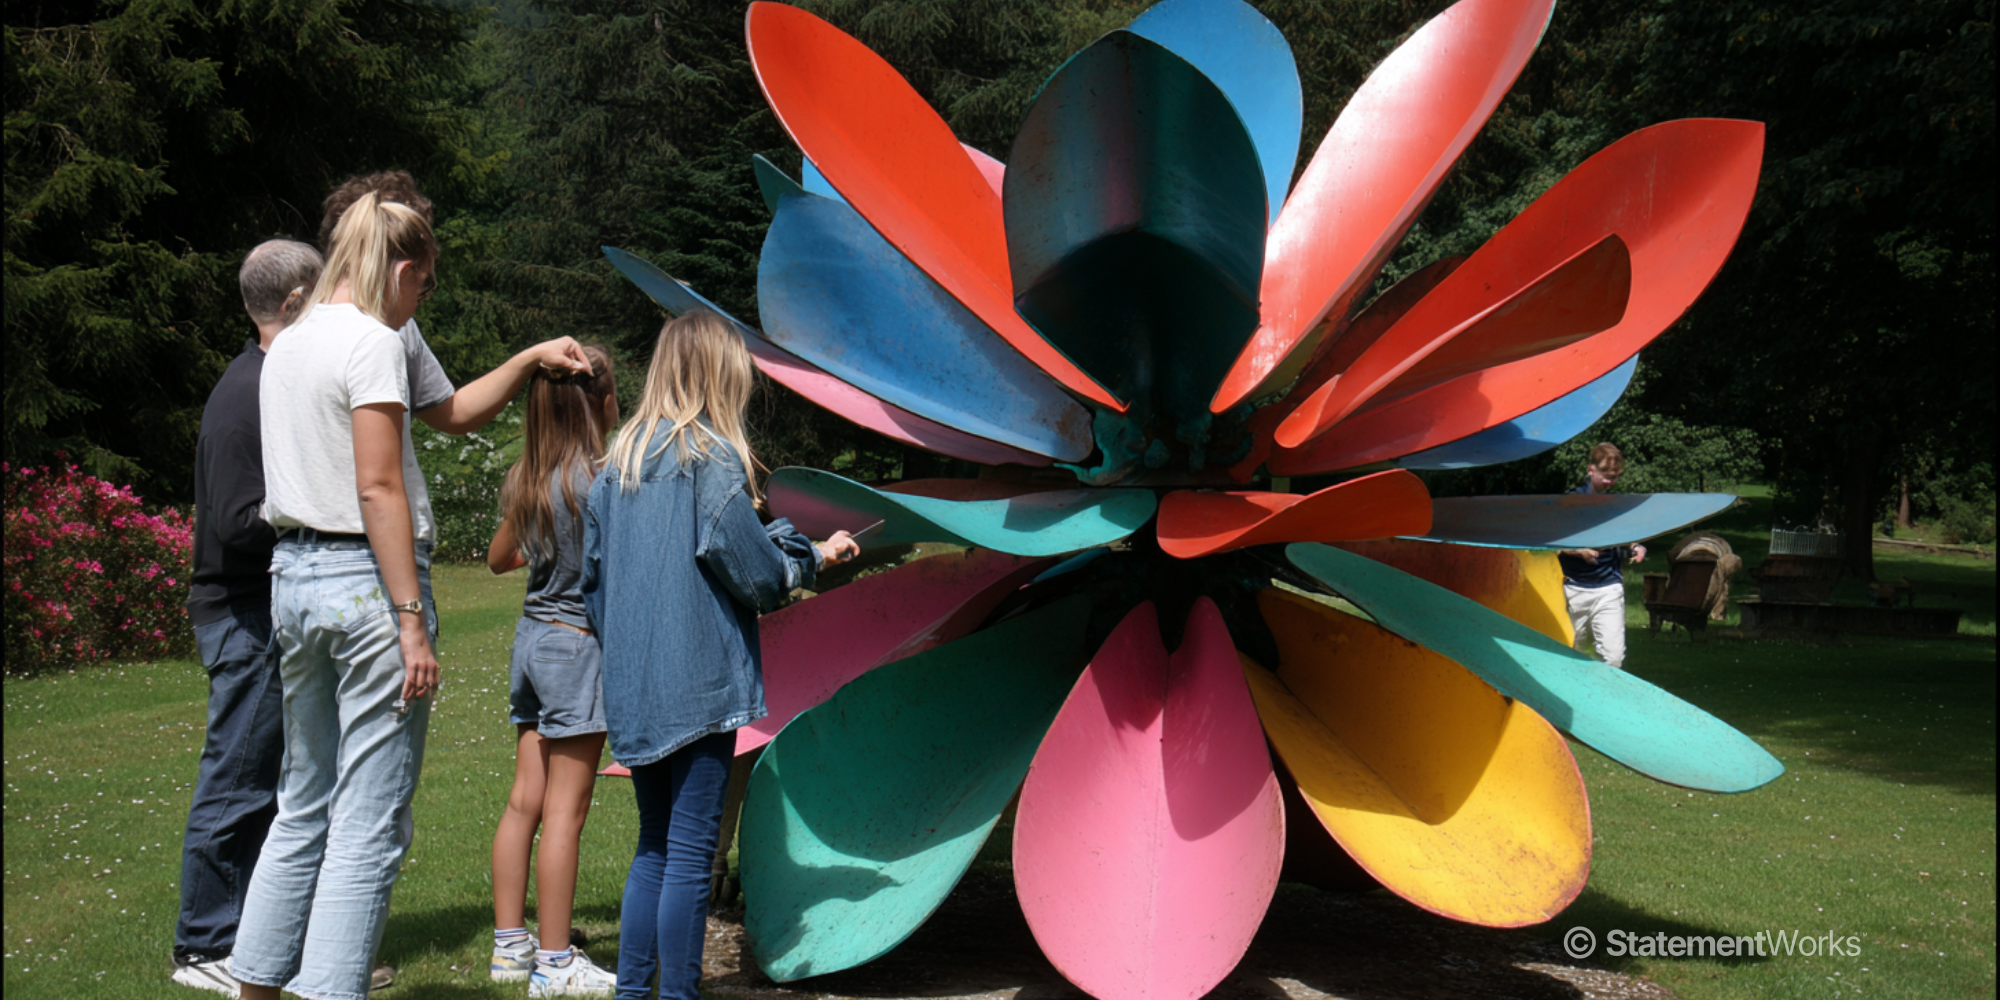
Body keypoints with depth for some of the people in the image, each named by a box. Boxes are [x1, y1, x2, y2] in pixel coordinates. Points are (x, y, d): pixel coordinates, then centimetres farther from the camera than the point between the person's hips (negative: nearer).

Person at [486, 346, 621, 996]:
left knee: (524, 800, 12)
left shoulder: (524, 480, 7)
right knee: (565, 811, -2)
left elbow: (499, 558, 20)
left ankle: (509, 944, 21)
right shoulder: (600, 479, -15)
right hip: (580, 643, -7)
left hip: (532, 637, 7)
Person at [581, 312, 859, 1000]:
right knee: (690, 854, 0)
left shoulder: (619, 460, 11)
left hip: (632, 687, 7)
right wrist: (811, 555, 9)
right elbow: (759, 574, -10)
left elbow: (594, 576, 14)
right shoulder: (711, 459, -10)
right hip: (699, 684, -7)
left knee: (653, 847, 17)